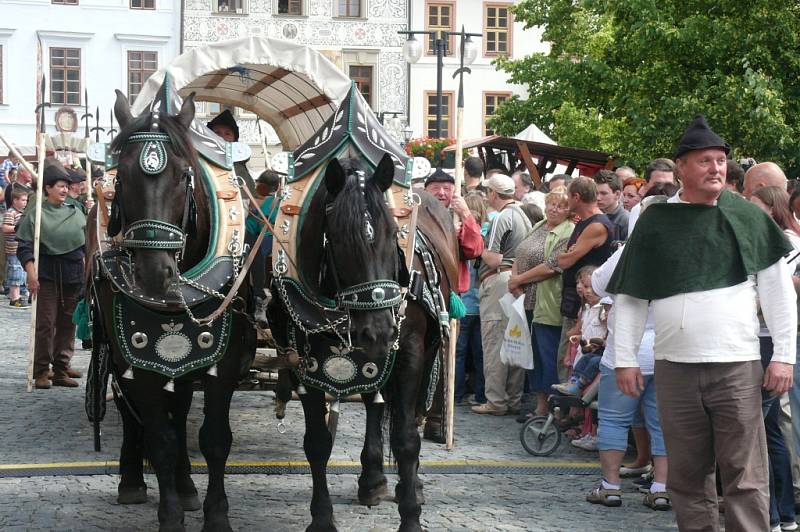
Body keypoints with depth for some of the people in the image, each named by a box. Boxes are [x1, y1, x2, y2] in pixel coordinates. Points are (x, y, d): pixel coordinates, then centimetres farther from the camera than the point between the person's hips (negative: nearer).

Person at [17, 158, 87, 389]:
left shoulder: (75, 213, 10)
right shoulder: (35, 215, -2)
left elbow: (86, 242, 19)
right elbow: (25, 246, -5)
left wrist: (85, 265, 13)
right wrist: (31, 272, -14)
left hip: (73, 277, 4)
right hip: (47, 276, -4)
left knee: (67, 324, 7)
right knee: (45, 324, -5)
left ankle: (61, 369, 14)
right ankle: (41, 371, 2)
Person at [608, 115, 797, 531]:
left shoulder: (747, 217, 4)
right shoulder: (656, 222, 6)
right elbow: (630, 295, 9)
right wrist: (625, 358, 4)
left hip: (737, 367, -2)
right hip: (674, 368, 2)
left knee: (744, 477, -3)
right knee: (687, 474, 9)